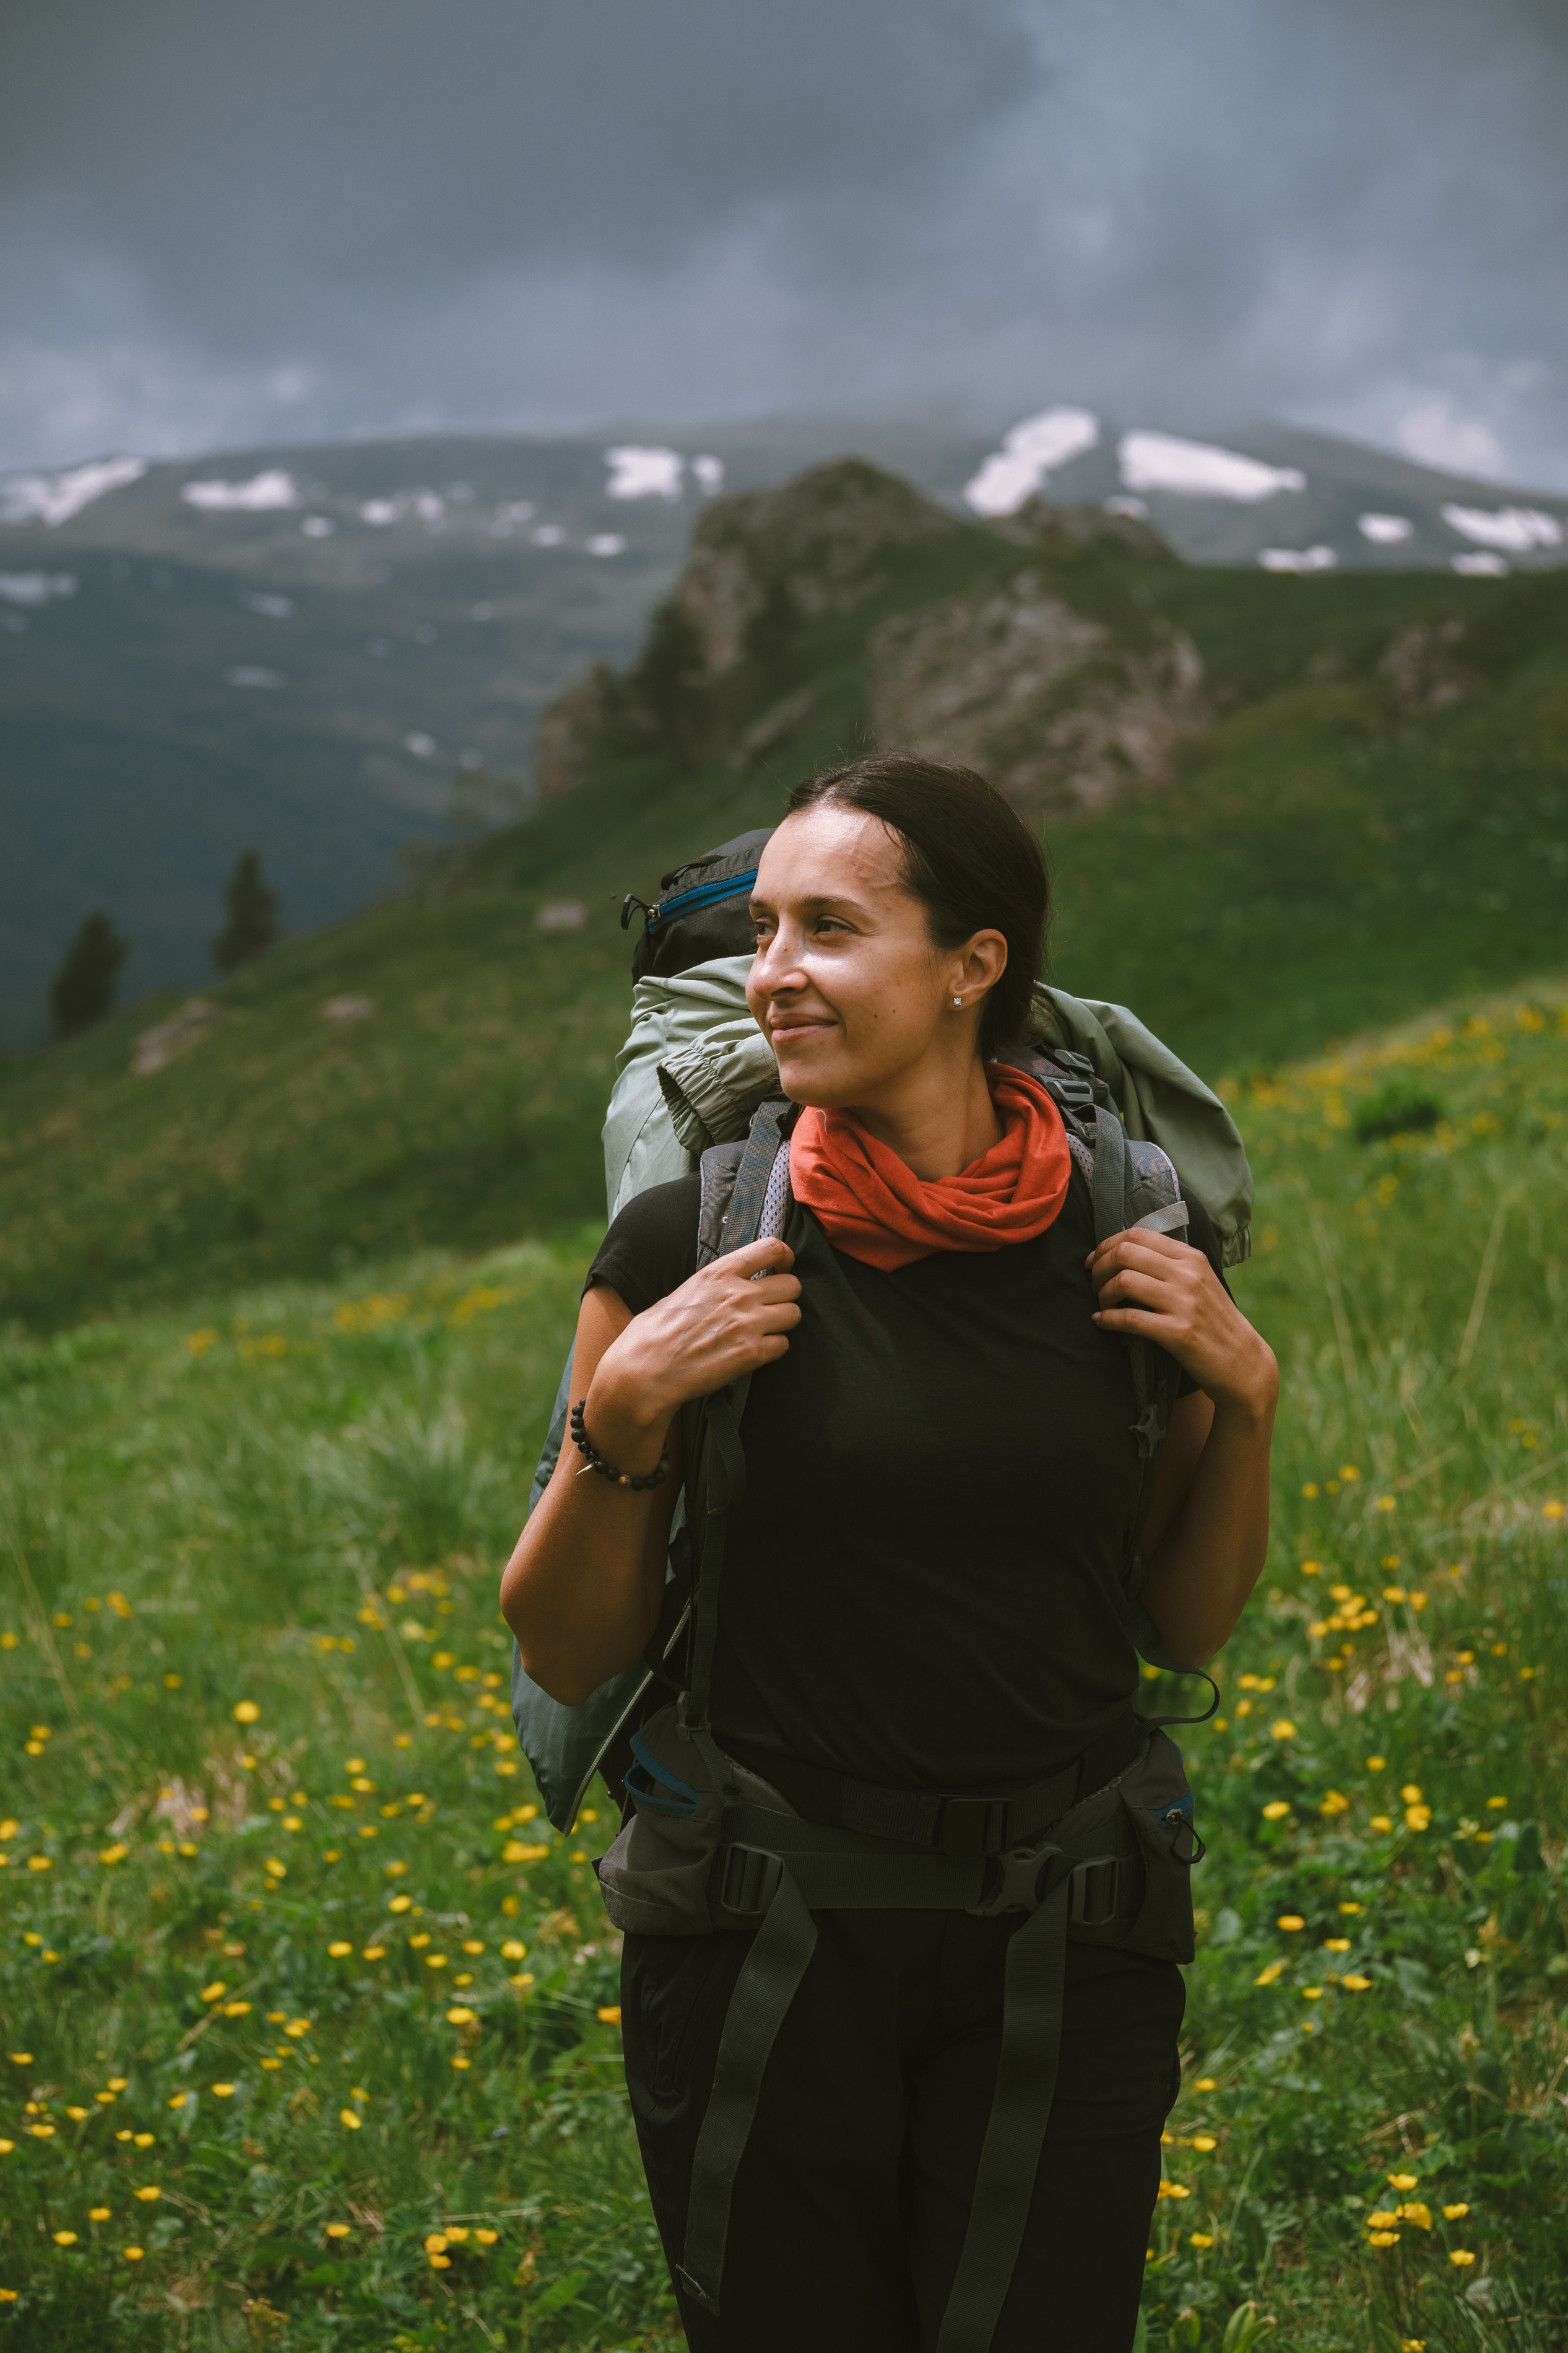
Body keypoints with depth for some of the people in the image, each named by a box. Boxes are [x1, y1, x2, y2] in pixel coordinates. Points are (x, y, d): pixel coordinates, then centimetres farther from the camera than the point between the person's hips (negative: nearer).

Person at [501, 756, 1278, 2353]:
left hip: (1063, 1938, 1)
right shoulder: (689, 1244, -8)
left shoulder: (1134, 1244, -2)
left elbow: (1187, 1626, 9)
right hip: (771, 1930, -1)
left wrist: (1246, 1395, -6)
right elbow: (569, 1657, -2)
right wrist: (620, 1421, -17)